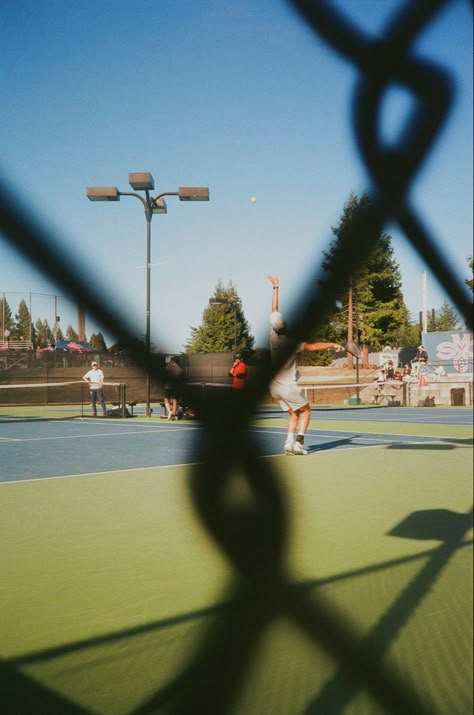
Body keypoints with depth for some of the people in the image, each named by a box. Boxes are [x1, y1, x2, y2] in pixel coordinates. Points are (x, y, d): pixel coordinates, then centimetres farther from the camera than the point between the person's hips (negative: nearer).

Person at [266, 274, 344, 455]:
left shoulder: (273, 334, -1)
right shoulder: (290, 341, -16)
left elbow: (274, 310, 9)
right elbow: (313, 346, -24)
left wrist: (276, 287, 16)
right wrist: (331, 344, -19)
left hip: (274, 386, 6)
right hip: (288, 386, -6)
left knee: (293, 414, 15)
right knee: (305, 411, 10)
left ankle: (289, 442, -3)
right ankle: (298, 442, -6)